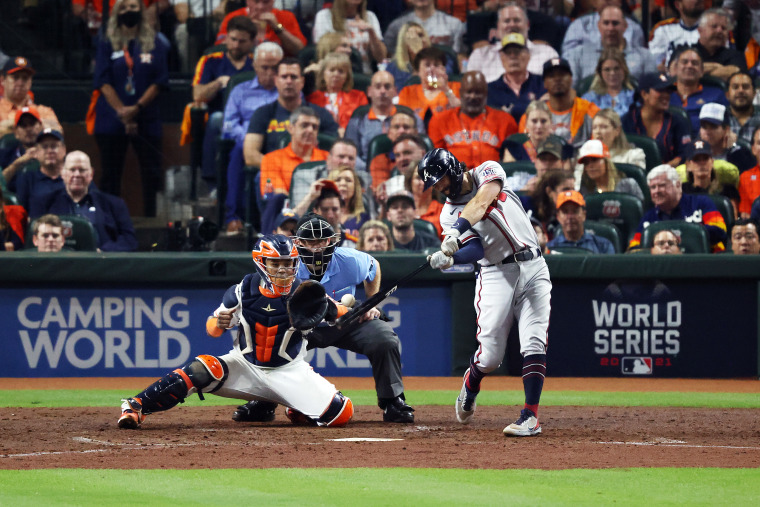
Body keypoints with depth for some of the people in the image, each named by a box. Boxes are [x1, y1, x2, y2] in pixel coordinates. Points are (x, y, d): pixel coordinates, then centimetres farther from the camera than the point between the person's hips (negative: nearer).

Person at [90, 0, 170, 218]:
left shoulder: (155, 44, 7)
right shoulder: (107, 44, 7)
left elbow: (159, 81, 1)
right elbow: (103, 82, -1)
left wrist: (137, 108, -12)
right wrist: (122, 112, -12)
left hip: (146, 117, 0)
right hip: (111, 118, 0)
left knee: (151, 173, -3)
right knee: (111, 174, 0)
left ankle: (150, 216, 3)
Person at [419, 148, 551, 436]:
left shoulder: (487, 172, 3)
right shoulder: (449, 214, 4)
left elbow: (482, 201, -20)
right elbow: (475, 250, -14)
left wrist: (457, 230, -36)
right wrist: (449, 258, -35)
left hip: (532, 269, 0)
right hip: (496, 275, 0)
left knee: (534, 344, -12)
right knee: (490, 355, -5)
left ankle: (530, 416, -12)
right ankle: (468, 394, 26)